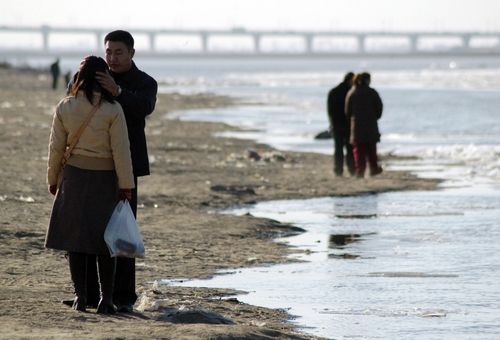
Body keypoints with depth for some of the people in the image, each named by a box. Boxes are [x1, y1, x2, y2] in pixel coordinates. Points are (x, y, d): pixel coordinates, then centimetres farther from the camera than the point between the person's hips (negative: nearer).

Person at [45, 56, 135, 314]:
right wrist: (126, 185, -4)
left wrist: (52, 178, 15)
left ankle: (80, 297, 7)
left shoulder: (65, 108, -3)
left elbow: (56, 147, 3)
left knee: (75, 236, 8)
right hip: (105, 178, -2)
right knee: (104, 239, 5)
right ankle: (106, 299, 3)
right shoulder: (112, 110, -11)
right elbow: (121, 150, -10)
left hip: (74, 176, 2)